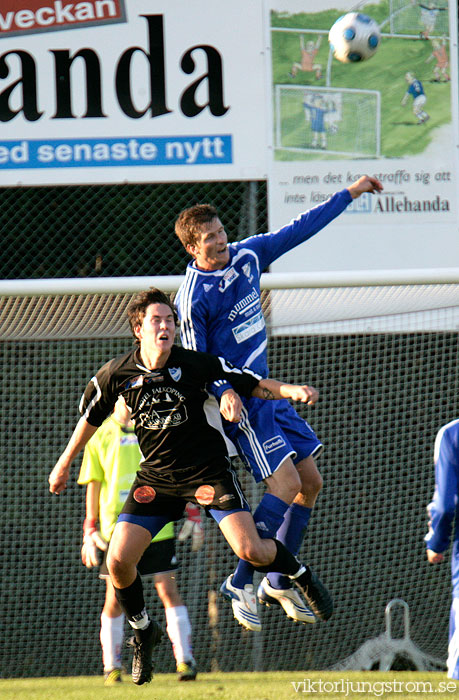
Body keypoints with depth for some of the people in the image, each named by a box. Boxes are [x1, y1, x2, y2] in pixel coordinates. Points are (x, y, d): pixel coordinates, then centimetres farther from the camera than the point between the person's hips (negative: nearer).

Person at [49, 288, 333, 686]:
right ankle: (143, 632, 16)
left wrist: (290, 391, -25)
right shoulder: (117, 375, -7)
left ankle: (301, 575, 15)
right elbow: (91, 417, 13)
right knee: (118, 561, -11)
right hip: (156, 477, 2)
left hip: (209, 471, -2)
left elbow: (254, 385, -5)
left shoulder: (196, 364, -13)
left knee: (250, 551, -18)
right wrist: (64, 465, 22)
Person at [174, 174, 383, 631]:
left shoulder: (247, 256, 4)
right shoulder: (192, 298, -17)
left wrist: (350, 195, 19)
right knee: (285, 486, -18)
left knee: (311, 482, 7)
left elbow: (298, 231, 15)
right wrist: (224, 393, -32)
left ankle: (278, 583, 17)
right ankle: (241, 583, -9)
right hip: (239, 402, -8)